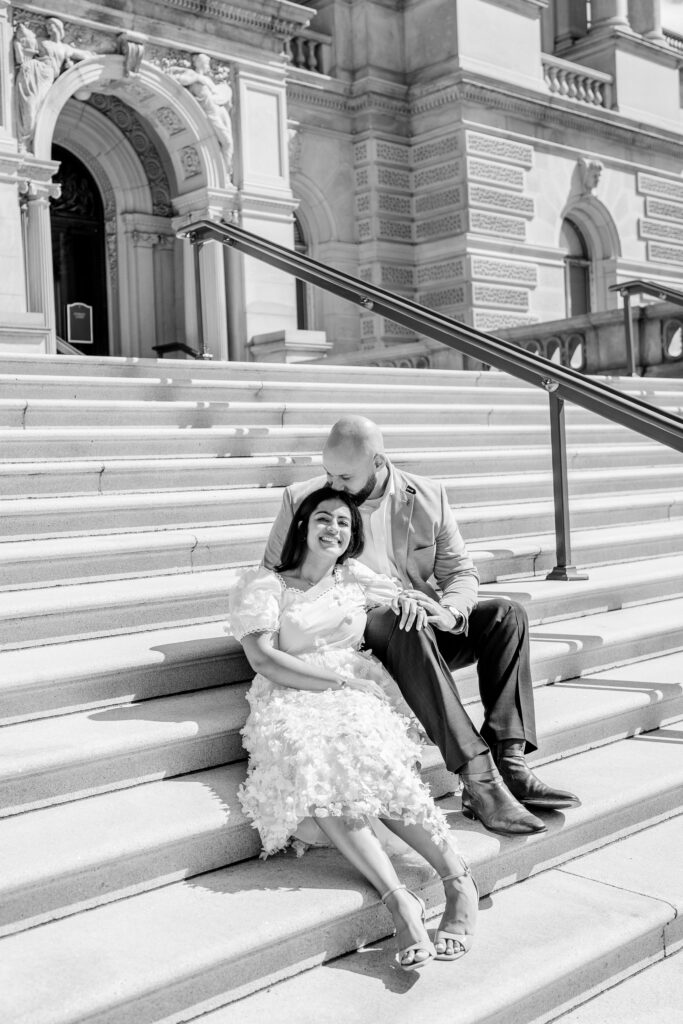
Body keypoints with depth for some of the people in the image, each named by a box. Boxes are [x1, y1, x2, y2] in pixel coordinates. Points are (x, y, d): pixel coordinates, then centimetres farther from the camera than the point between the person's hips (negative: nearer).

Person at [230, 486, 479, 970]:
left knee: (372, 759, -34)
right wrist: (339, 680, -12)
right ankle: (399, 900, -45)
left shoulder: (356, 577, 21)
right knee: (312, 765, -36)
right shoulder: (263, 585, 11)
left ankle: (460, 882, -38)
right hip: (292, 701, -2)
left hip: (359, 693, 2)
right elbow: (264, 660, -5)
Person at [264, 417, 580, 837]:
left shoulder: (428, 496, 5)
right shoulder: (301, 500, -1)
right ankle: (478, 778, -41)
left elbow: (461, 570, 8)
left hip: (423, 630, 4)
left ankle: (508, 761, -27)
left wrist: (450, 610, -17)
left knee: (506, 613, -18)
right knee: (407, 627, -36)